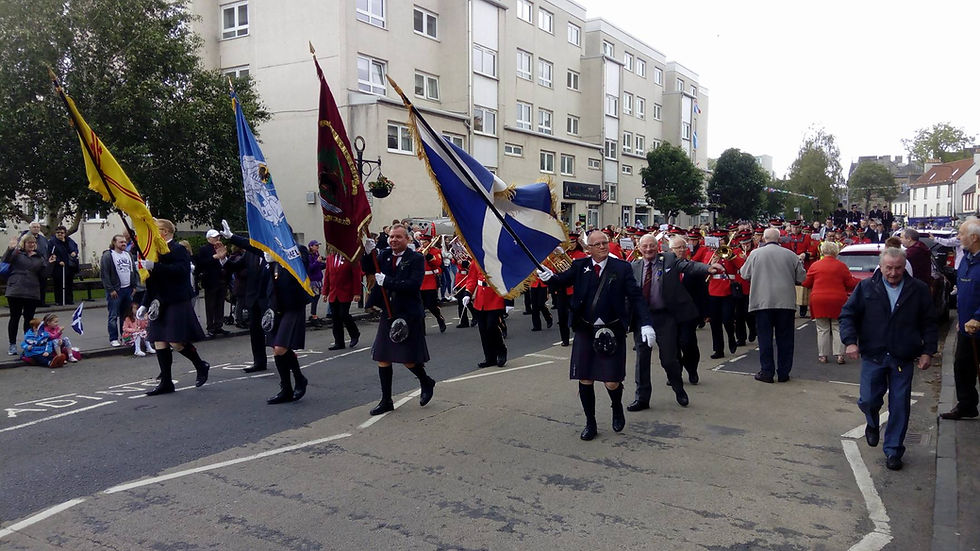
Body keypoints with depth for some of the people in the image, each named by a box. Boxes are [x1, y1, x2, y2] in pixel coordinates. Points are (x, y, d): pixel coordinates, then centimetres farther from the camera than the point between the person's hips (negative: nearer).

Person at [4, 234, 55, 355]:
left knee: (29, 319, 7)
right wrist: (10, 249, -28)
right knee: (15, 317, 2)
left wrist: (49, 263, -4)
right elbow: (5, 260, -15)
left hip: (33, 293, 3)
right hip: (16, 292, -3)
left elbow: (44, 275, 9)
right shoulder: (16, 253, 3)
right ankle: (12, 345, 8)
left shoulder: (39, 258, 13)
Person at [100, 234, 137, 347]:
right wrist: (110, 290, -14)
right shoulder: (107, 256, -7)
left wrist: (134, 286, 9)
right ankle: (113, 339, 5)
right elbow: (104, 274, -11)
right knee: (113, 316, -1)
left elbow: (134, 271, 18)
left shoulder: (128, 255, 13)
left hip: (128, 289, 6)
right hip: (115, 290, -6)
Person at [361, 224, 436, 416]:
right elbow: (367, 269, -1)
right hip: (388, 314, 5)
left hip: (409, 316, -5)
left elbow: (414, 284, -21)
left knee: (408, 360, 1)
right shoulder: (384, 255, 8)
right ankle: (386, 401, 18)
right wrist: (368, 253, -18)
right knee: (382, 357, 6)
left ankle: (426, 382, 32)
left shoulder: (416, 259, -9)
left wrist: (386, 281, -22)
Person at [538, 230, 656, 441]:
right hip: (585, 331, 2)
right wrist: (549, 277, -32)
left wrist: (646, 323, -15)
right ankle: (590, 423, 24)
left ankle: (617, 408, 33)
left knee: (612, 382, -2)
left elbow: (636, 297, -5)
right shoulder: (580, 266, 3)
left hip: (612, 332, -2)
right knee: (585, 380, 6)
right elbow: (562, 280, -9)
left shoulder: (622, 268, -2)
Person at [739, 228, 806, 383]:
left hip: (763, 302, -1)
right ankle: (784, 373, 14)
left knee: (765, 337, 5)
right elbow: (802, 278, 8)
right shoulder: (790, 255, 2)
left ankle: (767, 372, 7)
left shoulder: (755, 254, -1)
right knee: (785, 337, 9)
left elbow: (744, 274, 8)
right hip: (786, 301, 1)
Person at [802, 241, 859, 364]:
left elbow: (806, 283, 4)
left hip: (819, 302, 0)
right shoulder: (842, 266, -2)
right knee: (837, 328, 8)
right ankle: (839, 355, 5)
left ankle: (823, 355, 7)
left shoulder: (815, 265, -1)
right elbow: (850, 284, 1)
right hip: (837, 302, 0)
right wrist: (859, 282, 23)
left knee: (822, 330, 6)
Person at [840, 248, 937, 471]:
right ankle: (873, 425, 36)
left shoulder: (918, 290, 2)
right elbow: (848, 314, 2)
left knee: (900, 406, 3)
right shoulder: (866, 287, 1)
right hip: (873, 357, 0)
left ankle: (893, 450, 16)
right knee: (868, 400, 1)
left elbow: (929, 323, 7)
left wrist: (927, 351, 0)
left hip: (903, 359, 0)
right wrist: (850, 341, -10)